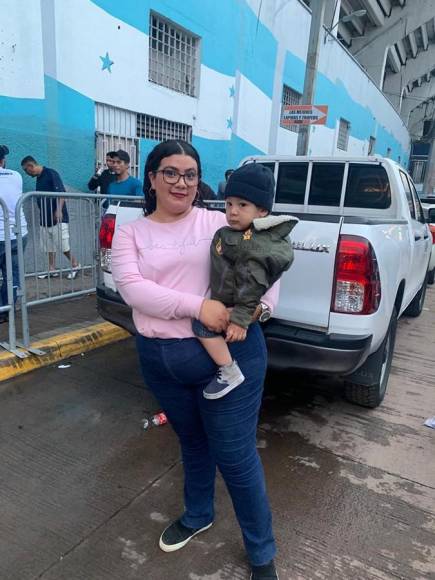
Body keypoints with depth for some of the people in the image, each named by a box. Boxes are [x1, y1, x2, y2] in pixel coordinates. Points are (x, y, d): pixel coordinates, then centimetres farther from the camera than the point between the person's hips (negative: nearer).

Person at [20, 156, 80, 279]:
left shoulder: (51, 173, -9)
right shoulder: (38, 178, 17)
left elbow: (61, 193, -17)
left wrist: (59, 210, -27)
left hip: (57, 218, -9)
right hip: (45, 219, 9)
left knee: (63, 246, -8)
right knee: (49, 246, 8)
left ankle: (75, 265, 8)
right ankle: (52, 270, 14)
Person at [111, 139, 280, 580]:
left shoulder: (221, 222, 1)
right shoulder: (129, 232, 4)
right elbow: (131, 288, -11)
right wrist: (197, 305, -22)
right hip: (159, 360, 3)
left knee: (235, 456, 6)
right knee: (192, 442, 25)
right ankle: (197, 515, 53)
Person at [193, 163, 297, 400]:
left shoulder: (251, 245, -29)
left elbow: (251, 285, -29)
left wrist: (240, 319, -26)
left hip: (232, 303, -11)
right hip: (225, 299, 11)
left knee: (202, 323, -21)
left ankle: (230, 372, -11)